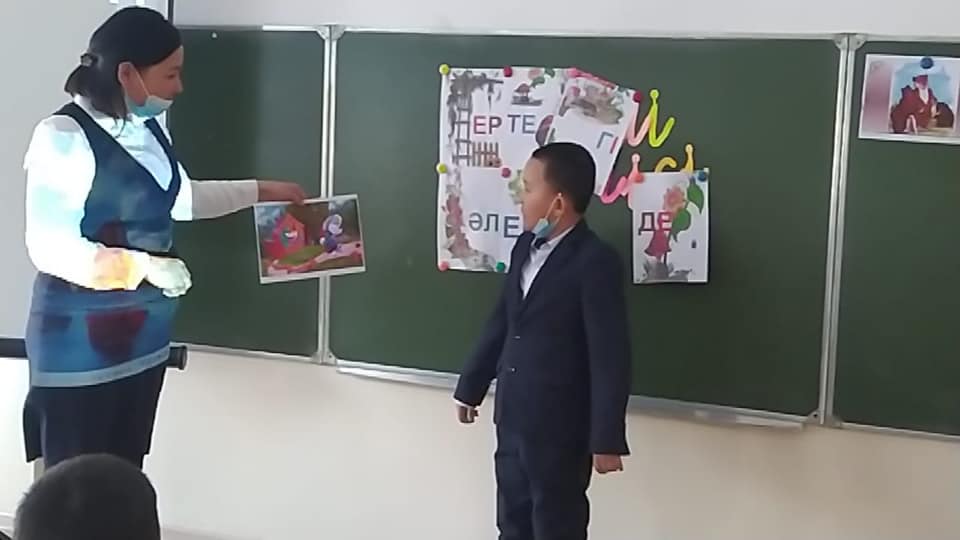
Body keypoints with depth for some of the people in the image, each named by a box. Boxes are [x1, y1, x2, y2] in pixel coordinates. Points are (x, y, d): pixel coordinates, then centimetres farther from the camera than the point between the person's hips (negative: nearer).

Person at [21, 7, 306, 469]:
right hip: (78, 343, -8)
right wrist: (141, 266, -26)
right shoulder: (64, 137, -19)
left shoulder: (147, 129, 6)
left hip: (142, 334, 8)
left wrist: (261, 190, 28)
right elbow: (48, 247, -21)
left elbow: (178, 198, 24)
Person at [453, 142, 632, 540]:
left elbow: (610, 355, -18)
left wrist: (607, 439, -19)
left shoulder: (596, 261, -17)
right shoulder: (525, 247, 8)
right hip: (513, 419, 8)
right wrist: (471, 386, 24)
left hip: (561, 426, -7)